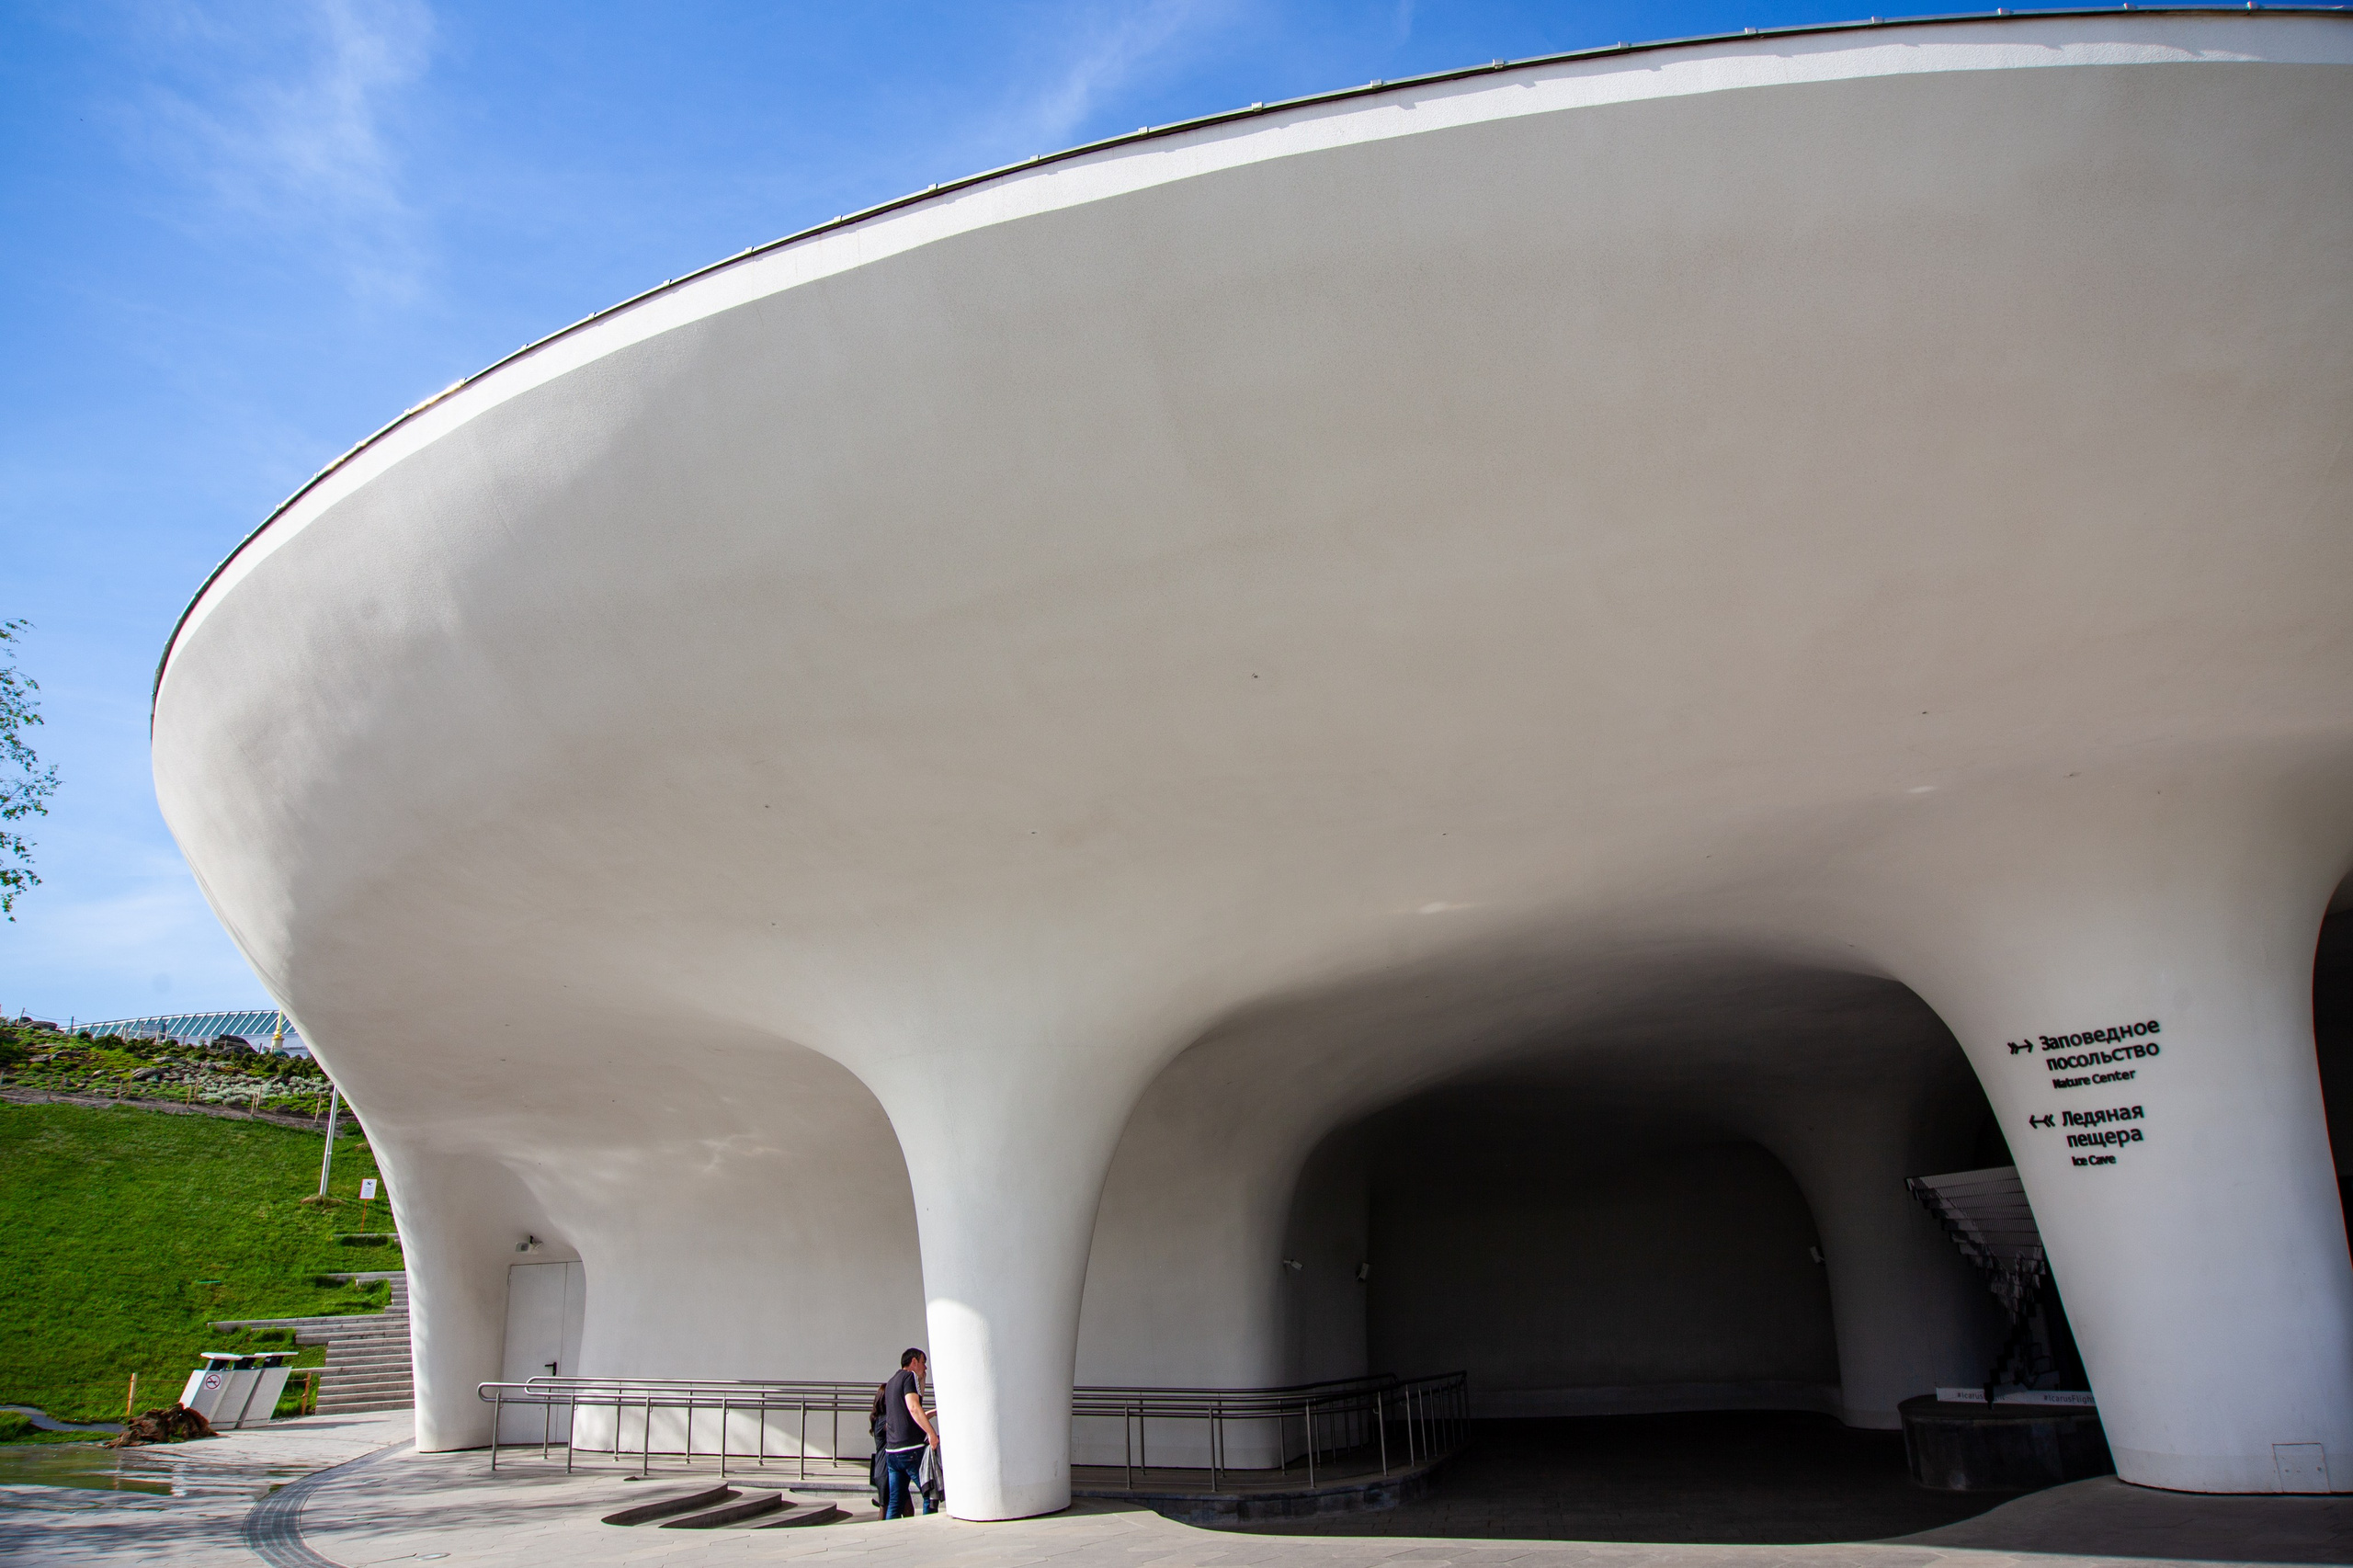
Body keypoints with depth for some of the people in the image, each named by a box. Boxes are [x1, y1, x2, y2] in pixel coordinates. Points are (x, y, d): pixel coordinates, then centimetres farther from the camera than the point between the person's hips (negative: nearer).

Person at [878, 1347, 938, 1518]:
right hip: (911, 1447, -8)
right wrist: (931, 1433, -23)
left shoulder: (891, 1381, 21)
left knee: (894, 1503, 8)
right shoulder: (909, 1376, -4)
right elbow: (913, 1407, -20)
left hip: (891, 1450, 8)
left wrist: (931, 1413, 34)